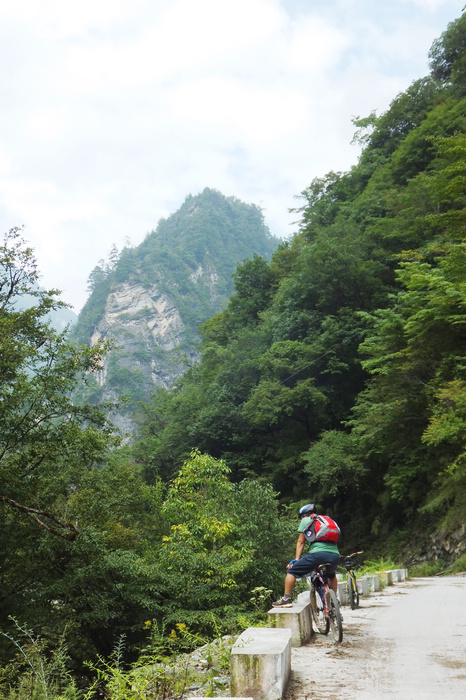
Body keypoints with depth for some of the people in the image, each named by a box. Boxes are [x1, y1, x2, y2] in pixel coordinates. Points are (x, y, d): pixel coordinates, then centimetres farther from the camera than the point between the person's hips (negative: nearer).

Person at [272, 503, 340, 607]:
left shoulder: (306, 520, 17)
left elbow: (301, 542, 12)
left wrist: (296, 560, 13)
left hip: (318, 553, -6)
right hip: (335, 555, 6)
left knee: (291, 570, 6)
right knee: (331, 575, 38)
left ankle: (286, 599, 3)